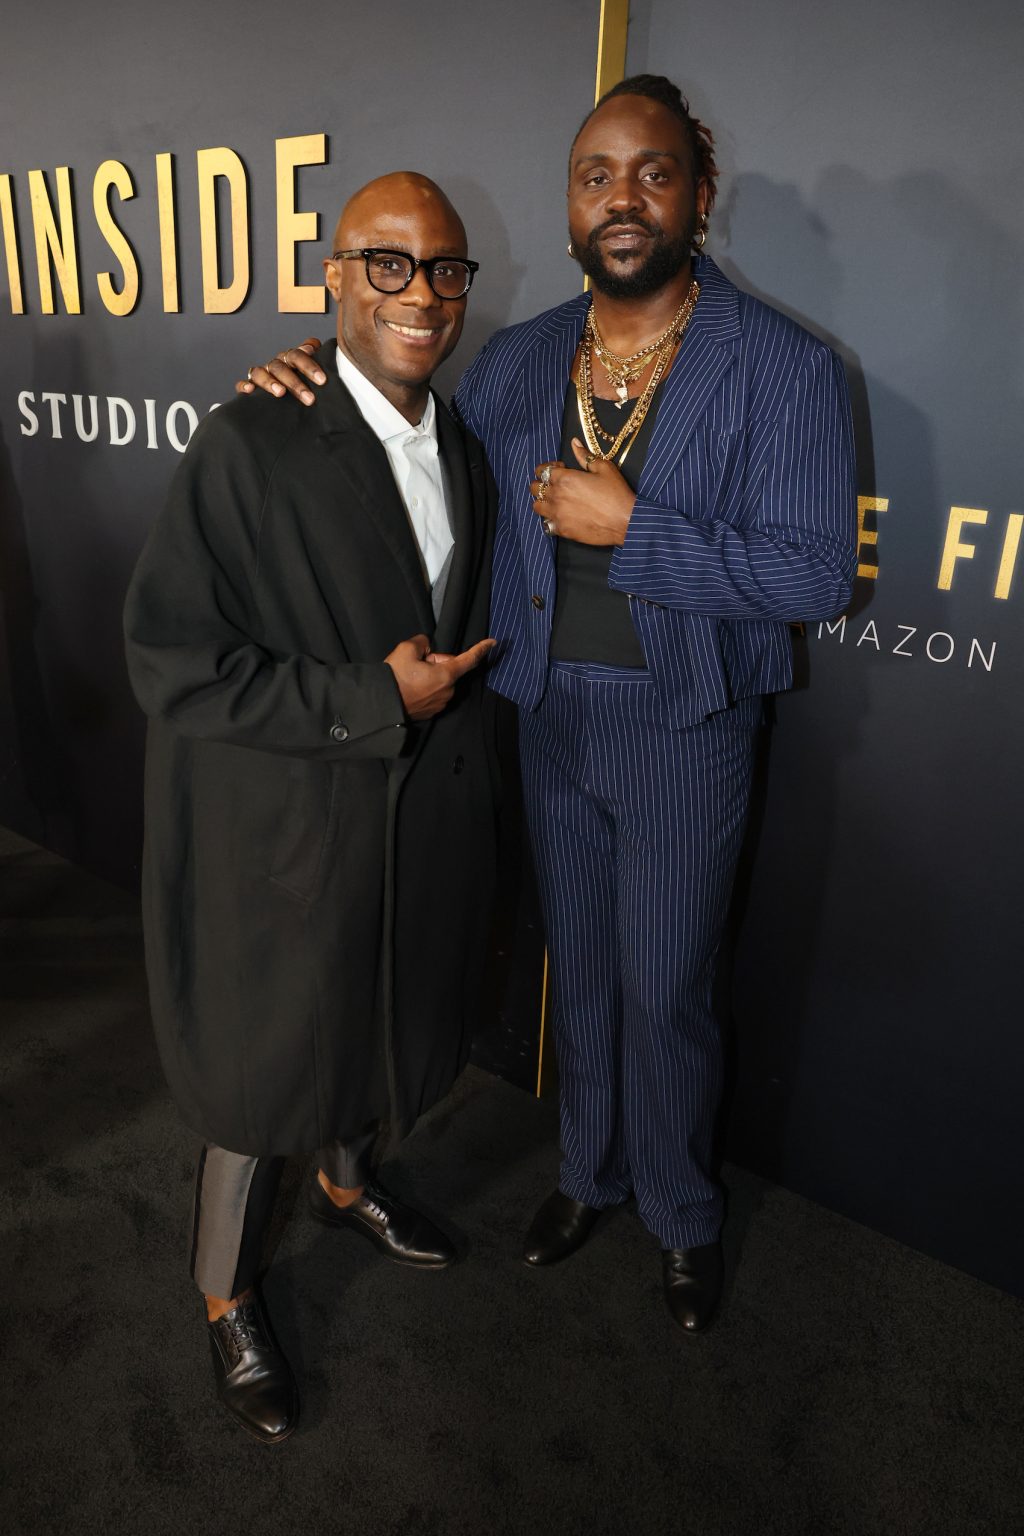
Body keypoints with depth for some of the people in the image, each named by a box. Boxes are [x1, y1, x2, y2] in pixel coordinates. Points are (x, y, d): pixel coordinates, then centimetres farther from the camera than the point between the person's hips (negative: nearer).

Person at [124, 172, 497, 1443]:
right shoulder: (253, 443, -19)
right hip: (285, 836, -6)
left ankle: (348, 1181, 57)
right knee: (262, 1066, 12)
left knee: (380, 1025, 26)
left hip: (421, 824, 7)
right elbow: (168, 659, -22)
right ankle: (225, 1295, 40)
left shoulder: (464, 452, 4)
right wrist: (373, 702, -23)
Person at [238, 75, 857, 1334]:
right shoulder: (518, 361, 4)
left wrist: (631, 528, -21)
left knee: (665, 993, 8)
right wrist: (320, 386, 0)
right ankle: (590, 1172, 44)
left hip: (683, 727, -4)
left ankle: (683, 1216, 36)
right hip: (552, 715, 4)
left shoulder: (785, 369, -11)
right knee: (578, 971, 19)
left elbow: (814, 576, -16)